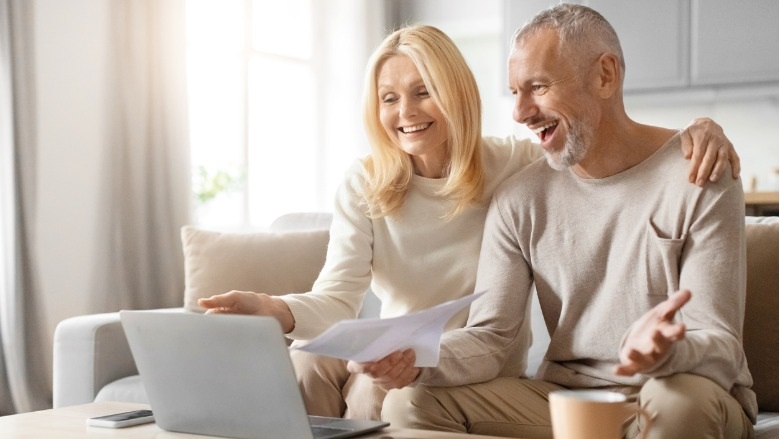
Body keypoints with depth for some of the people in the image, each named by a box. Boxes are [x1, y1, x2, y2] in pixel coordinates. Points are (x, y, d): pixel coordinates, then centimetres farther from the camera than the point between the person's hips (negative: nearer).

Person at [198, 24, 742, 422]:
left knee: (373, 392, -29)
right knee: (305, 366, -25)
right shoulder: (363, 185, -4)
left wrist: (697, 128, -32)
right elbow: (338, 299, -16)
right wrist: (276, 310, -39)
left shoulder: (514, 165, -9)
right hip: (401, 357, 3)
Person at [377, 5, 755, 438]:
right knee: (409, 402, -16)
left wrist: (665, 352, -37)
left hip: (686, 402, -2)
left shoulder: (697, 180, -10)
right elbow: (490, 337, -3)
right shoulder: (519, 197, 2)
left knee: (679, 400, -38)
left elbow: (721, 350, -14)